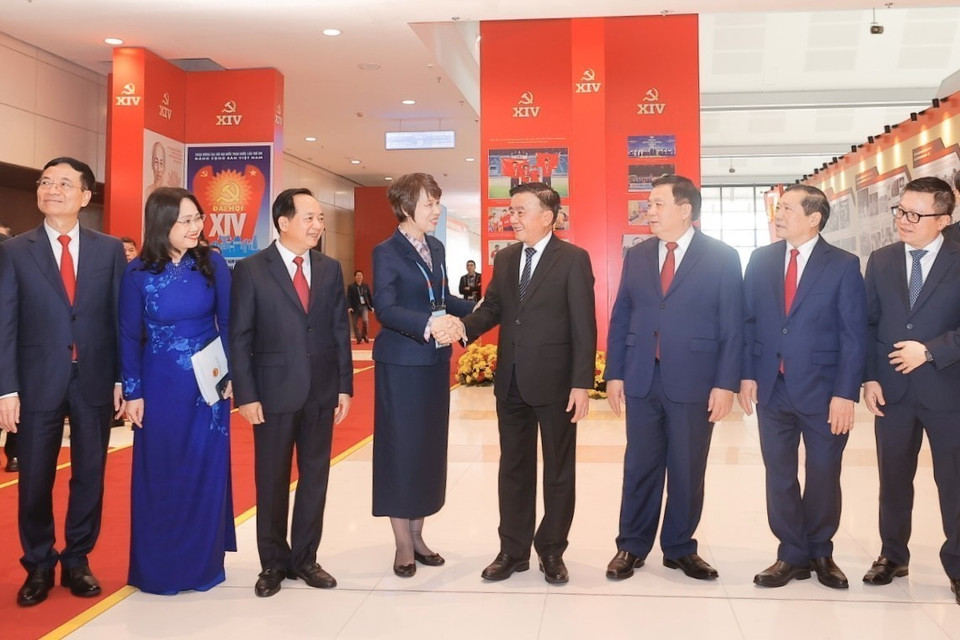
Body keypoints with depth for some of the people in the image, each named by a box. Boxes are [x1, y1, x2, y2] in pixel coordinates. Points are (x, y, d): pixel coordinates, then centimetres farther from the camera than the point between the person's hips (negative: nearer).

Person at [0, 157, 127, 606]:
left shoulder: (109, 249, 4)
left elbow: (120, 317, 3)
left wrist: (122, 379, -2)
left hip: (95, 381, 1)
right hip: (38, 382, 0)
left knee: (89, 476, 10)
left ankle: (77, 560, 26)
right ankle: (39, 566, 26)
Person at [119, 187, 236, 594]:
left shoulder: (212, 265, -3)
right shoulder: (138, 272, -6)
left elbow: (228, 324, 1)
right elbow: (129, 336, -2)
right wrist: (132, 392, -5)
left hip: (208, 384, 1)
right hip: (159, 386, -1)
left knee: (205, 474, 6)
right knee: (158, 474, 7)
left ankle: (202, 562, 21)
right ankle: (157, 567, 22)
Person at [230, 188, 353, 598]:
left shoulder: (330, 269, 6)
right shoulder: (251, 270, -5)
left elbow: (340, 331, 7)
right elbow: (239, 338, -5)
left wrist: (344, 387, 3)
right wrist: (246, 395, -10)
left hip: (322, 392, 3)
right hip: (274, 391, -3)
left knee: (315, 477, 10)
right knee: (272, 480, 8)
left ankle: (305, 558, 25)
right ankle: (273, 563, 24)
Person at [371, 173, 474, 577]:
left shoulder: (437, 249, 11)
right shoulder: (387, 252, -10)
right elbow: (385, 309, -20)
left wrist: (474, 309, -1)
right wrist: (427, 323, -34)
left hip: (435, 362, 7)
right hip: (401, 364, -7)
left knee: (429, 448, 12)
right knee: (400, 449, 1)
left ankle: (417, 535, 25)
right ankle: (403, 544, 13)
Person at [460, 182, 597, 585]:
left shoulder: (573, 259, -8)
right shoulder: (504, 258, 10)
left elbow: (583, 326, -11)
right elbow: (492, 308, 7)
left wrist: (582, 384, -16)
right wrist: (462, 328, -13)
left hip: (555, 382, -5)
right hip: (511, 382, 5)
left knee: (558, 471, 9)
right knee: (513, 468, 13)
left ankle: (552, 551, 24)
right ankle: (513, 551, 25)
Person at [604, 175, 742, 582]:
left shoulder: (722, 258, -2)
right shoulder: (636, 255, 8)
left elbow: (732, 327, -4)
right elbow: (620, 318, 9)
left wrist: (726, 383, -9)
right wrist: (614, 373, 3)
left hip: (693, 381, -2)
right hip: (641, 379, 3)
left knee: (687, 470, 9)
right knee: (640, 467, 9)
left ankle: (680, 549, 26)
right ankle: (631, 547, 23)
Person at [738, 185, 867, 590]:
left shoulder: (843, 265, -5)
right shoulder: (761, 260, 5)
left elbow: (854, 336, -7)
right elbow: (748, 320, 6)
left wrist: (845, 393, -13)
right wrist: (747, 374, -2)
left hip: (822, 390, -2)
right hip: (771, 388, 3)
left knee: (823, 476, 10)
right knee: (779, 475, 9)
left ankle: (821, 553, 30)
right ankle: (792, 556, 23)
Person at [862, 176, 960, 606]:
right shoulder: (880, 261, 6)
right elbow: (867, 323, 6)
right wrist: (869, 378, -3)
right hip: (892, 389, 3)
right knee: (894, 479, 13)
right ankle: (893, 556, 28)